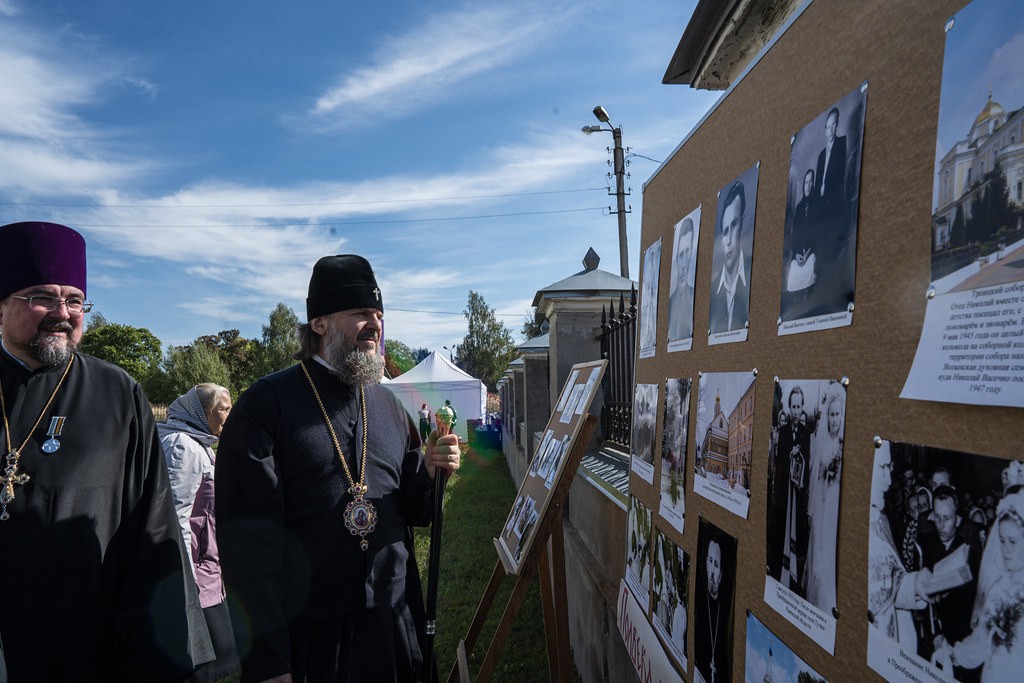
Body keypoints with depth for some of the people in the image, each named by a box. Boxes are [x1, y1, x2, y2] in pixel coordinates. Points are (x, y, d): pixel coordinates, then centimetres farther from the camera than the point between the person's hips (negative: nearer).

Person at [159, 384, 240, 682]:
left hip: (205, 567, 10)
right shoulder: (183, 445, -15)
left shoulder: (199, 444, 16)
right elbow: (176, 514, -21)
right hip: (195, 569, -10)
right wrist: (187, 576, -21)